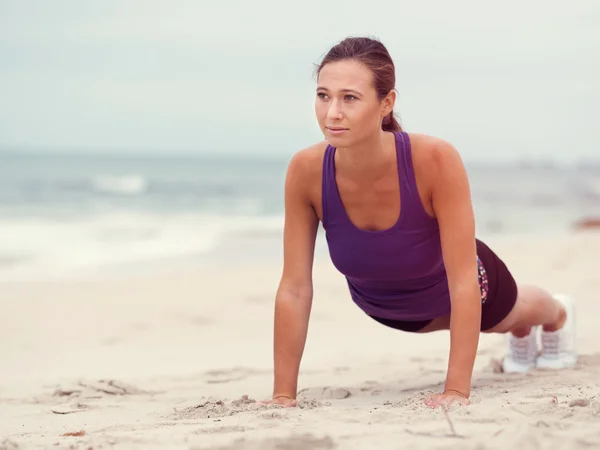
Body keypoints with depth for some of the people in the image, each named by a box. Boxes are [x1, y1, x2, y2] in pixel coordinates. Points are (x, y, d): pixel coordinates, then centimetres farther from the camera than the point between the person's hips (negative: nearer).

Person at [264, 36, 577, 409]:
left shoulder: (435, 159, -43)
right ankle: (521, 332, 73)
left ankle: (559, 315, 72)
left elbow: (462, 281, -39)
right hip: (380, 305, 2)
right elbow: (295, 289, -29)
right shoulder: (306, 170, -36)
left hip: (453, 289, -2)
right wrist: (283, 393, -29)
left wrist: (457, 390, -42)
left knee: (508, 310, 35)